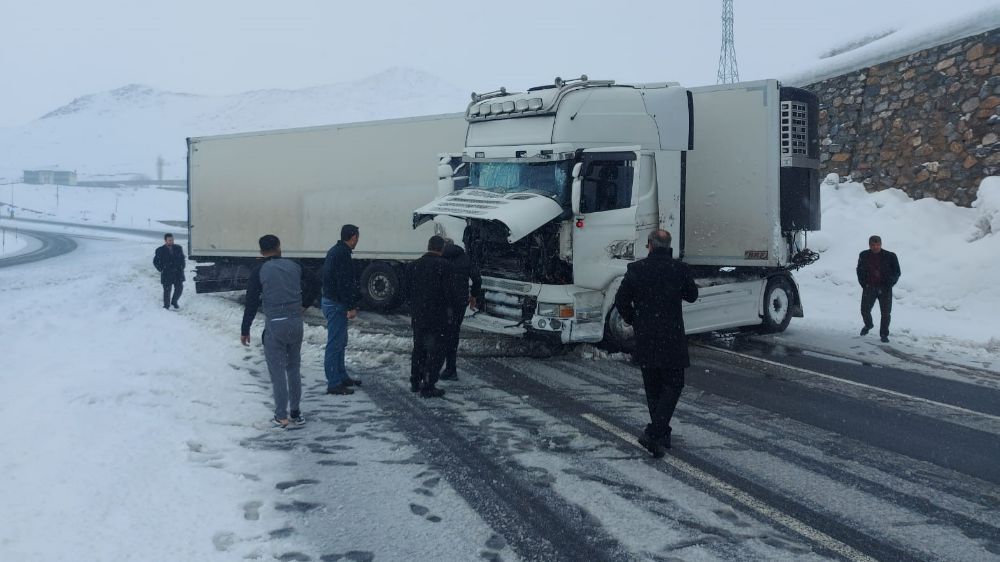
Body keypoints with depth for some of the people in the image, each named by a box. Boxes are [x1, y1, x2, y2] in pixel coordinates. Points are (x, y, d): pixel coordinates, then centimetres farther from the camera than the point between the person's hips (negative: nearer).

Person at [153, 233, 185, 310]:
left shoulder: (178, 248, 5)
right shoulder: (160, 250, -5)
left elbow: (182, 258, 16)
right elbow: (155, 262, 3)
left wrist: (182, 267, 6)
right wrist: (161, 270, -3)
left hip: (178, 274, 3)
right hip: (167, 275, -3)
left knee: (179, 288, 4)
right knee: (167, 290, 0)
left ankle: (174, 302, 29)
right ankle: (166, 306, 14)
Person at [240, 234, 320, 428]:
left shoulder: (259, 270, -3)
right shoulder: (294, 266, 7)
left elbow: (252, 301, -5)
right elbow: (313, 287, 8)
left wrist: (245, 330, 1)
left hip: (274, 325, -4)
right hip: (296, 323, 4)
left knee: (277, 371, 3)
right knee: (293, 368, 15)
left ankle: (281, 417, 5)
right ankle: (296, 413, 20)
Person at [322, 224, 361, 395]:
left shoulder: (334, 251, 14)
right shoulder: (343, 254, -19)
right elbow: (344, 283, -24)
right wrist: (351, 307, -21)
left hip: (330, 301, 11)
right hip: (336, 304, -11)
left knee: (340, 342, 19)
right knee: (335, 344, -6)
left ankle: (342, 377, 29)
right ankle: (333, 384, -3)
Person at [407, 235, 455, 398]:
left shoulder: (414, 265, 2)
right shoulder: (444, 265, -14)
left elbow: (408, 290, 7)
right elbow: (449, 293, -16)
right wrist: (446, 303, 5)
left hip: (417, 316, 6)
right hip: (436, 317, -6)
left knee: (418, 349, 20)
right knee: (435, 352, 2)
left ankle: (415, 382, 29)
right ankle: (428, 387, 1)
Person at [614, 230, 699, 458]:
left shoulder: (636, 269, -4)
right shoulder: (679, 268, -6)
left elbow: (621, 300, -2)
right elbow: (692, 296, 9)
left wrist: (632, 320, 14)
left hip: (645, 338, 2)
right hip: (672, 338, -2)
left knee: (653, 388, 15)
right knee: (673, 386, 5)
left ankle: (662, 435, 22)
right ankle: (654, 434, -10)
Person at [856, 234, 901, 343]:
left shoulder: (890, 256, -6)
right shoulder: (864, 256, 1)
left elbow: (896, 272, 2)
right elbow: (860, 270, 14)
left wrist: (889, 285, -7)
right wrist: (863, 284, 4)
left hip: (885, 289, -2)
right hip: (869, 287, 2)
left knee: (886, 313, -1)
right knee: (865, 310, 5)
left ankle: (884, 334, 13)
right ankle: (868, 324, 37)